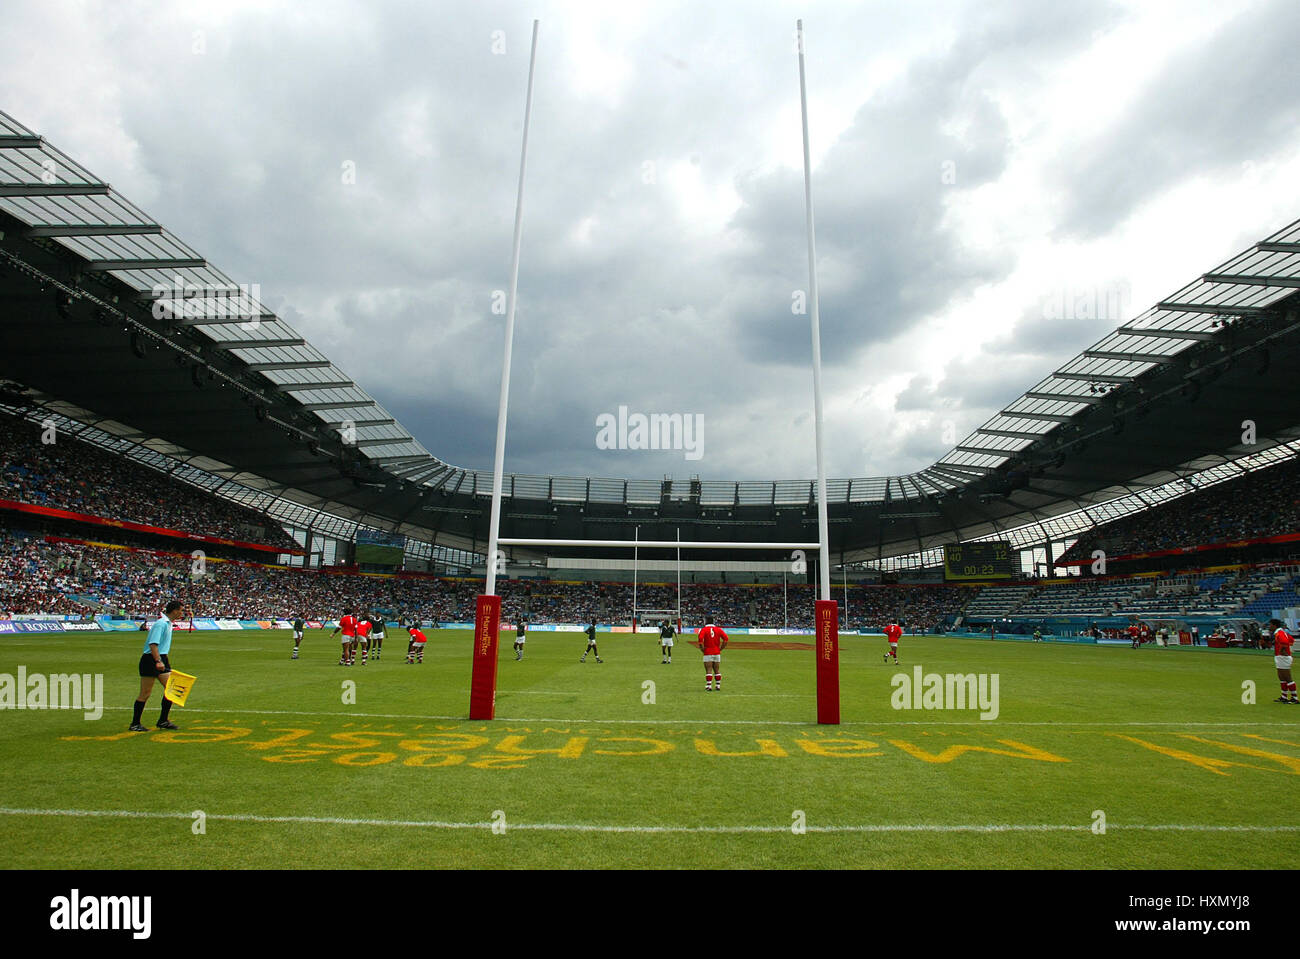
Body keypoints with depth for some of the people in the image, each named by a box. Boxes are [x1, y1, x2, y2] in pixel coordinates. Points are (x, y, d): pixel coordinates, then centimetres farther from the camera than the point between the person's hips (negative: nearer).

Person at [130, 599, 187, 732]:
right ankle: (135, 724, 10)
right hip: (150, 660, -9)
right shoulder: (160, 623, -16)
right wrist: (158, 661, -31)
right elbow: (153, 644, -24)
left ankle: (163, 721, 11)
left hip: (162, 660, 9)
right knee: (145, 693, -1)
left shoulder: (168, 623, 15)